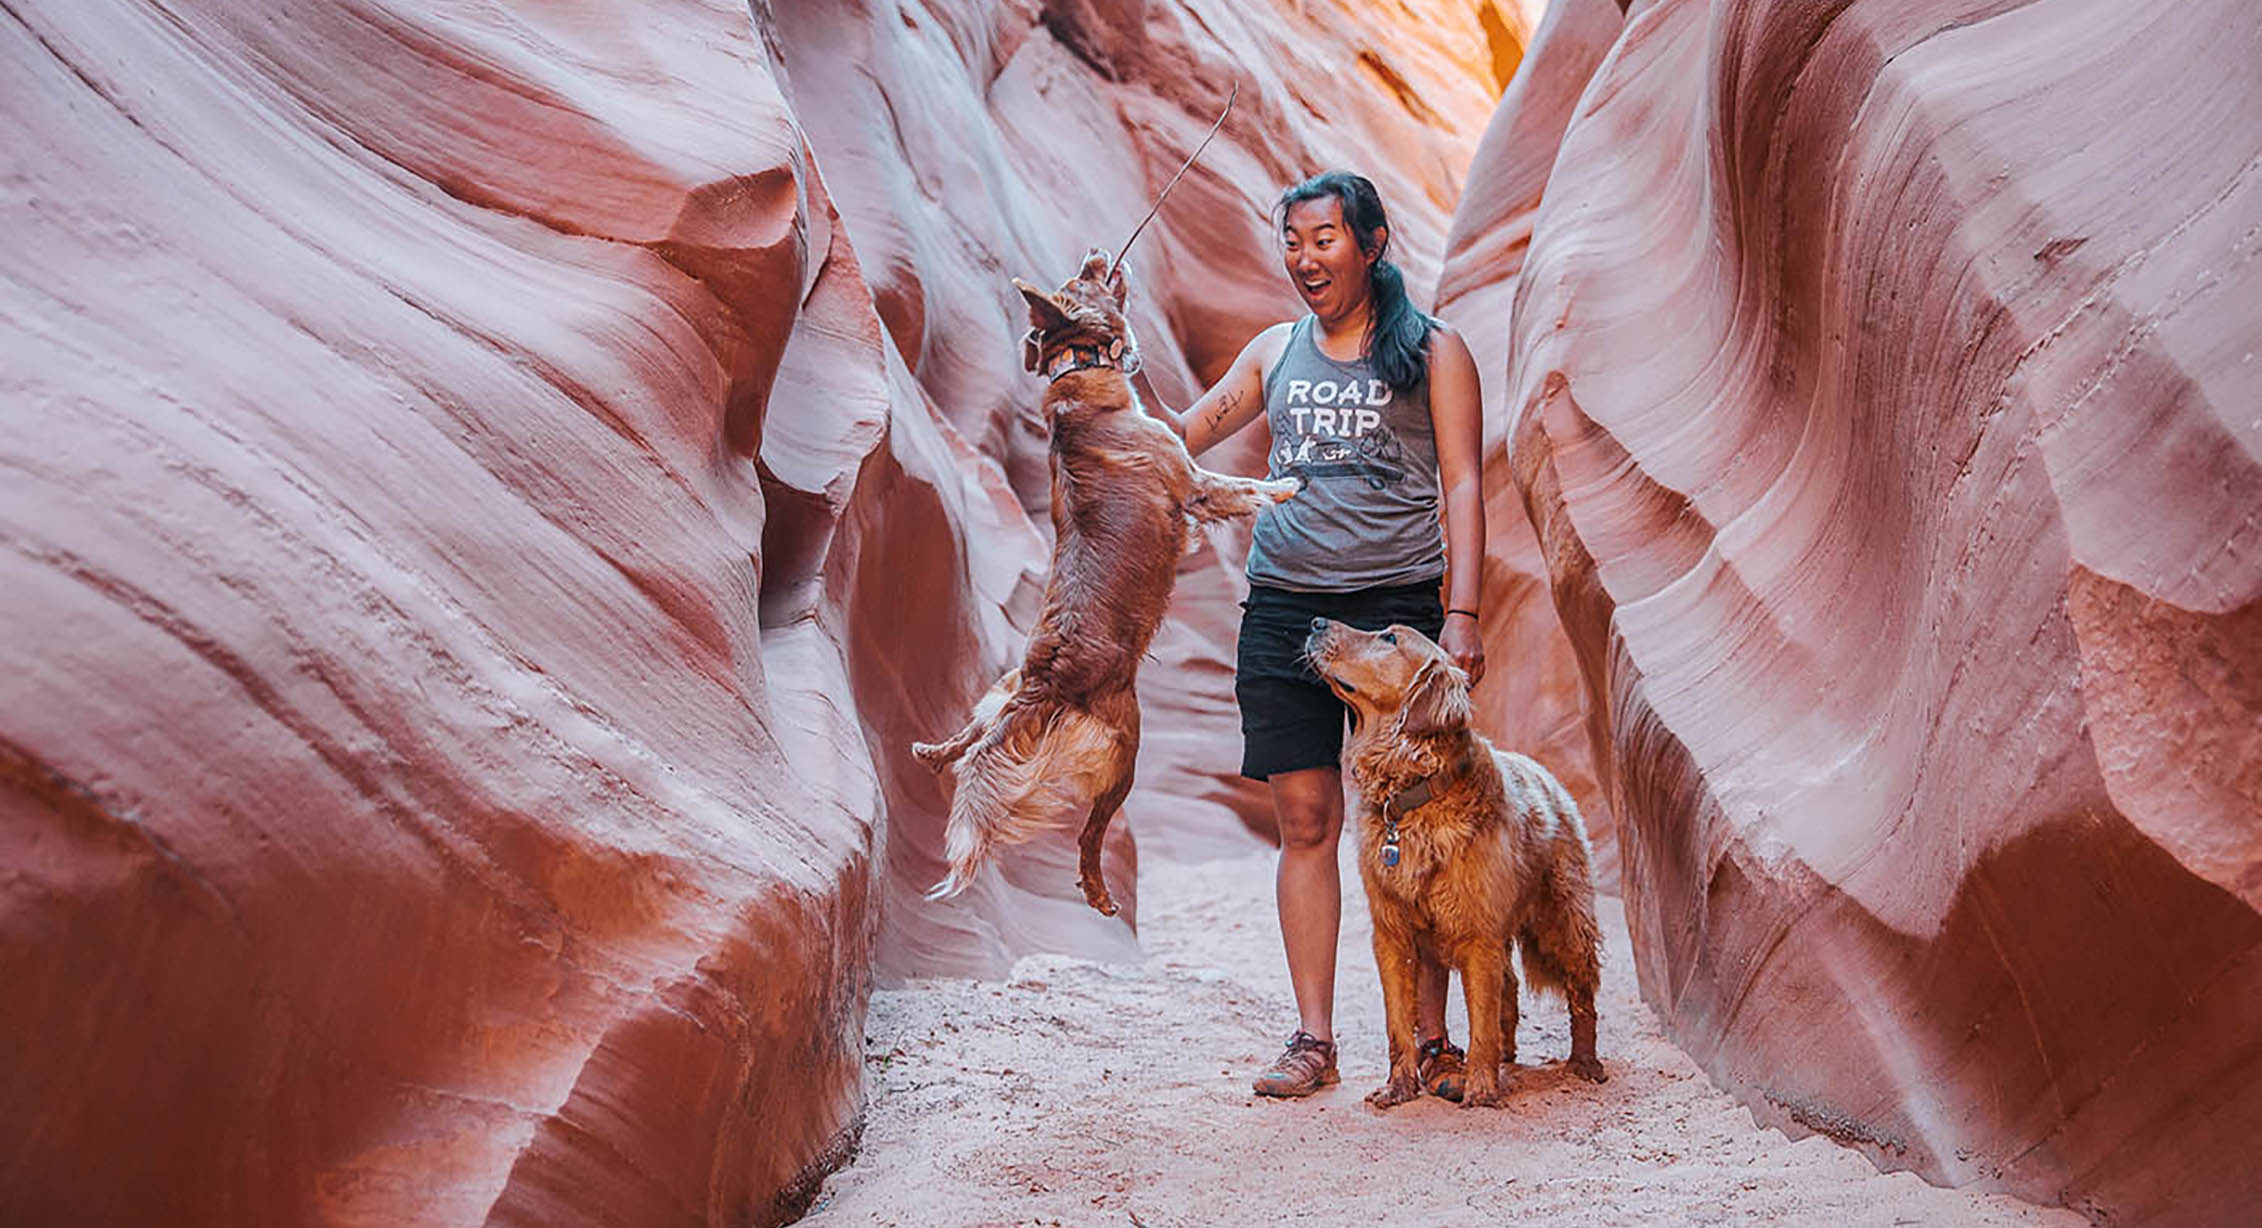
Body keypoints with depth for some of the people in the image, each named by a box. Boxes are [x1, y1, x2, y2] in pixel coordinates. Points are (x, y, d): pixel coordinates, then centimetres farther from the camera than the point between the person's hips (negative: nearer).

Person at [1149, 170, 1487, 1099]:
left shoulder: (1431, 350, 6)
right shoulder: (1276, 350, 16)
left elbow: (1462, 487, 0)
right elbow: (1182, 436, 21)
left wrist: (1461, 616, -10)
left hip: (1395, 603, -3)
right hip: (1282, 605, 3)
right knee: (1306, 821, 1)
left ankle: (1431, 1040, 6)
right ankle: (1312, 1041, 8)